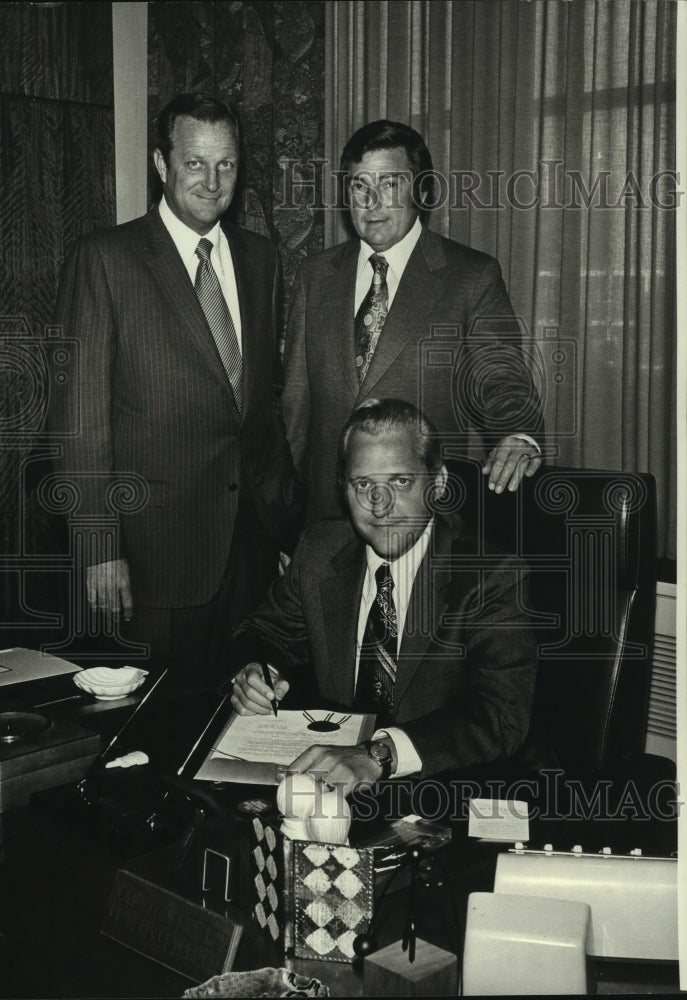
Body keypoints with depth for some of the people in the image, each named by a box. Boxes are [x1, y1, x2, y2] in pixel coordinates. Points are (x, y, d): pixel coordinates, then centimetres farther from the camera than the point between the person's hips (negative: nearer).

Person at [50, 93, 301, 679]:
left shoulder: (260, 259, 11)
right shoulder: (106, 260, -6)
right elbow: (80, 414, -8)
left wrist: (287, 518, 12)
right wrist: (100, 549, -12)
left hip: (255, 538, 5)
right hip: (159, 539, -4)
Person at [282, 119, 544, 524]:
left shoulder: (472, 277, -2)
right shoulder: (317, 274, 9)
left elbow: (502, 380, -7)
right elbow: (296, 399, 10)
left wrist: (521, 437, -29)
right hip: (327, 505, 3)